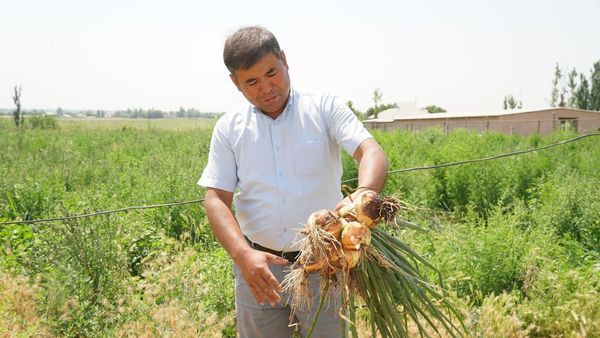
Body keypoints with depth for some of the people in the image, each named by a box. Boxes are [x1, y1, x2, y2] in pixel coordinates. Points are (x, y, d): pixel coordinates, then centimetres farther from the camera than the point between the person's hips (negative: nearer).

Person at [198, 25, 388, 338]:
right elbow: (216, 199, -4)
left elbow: (372, 153, -17)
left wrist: (362, 196, -39)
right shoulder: (229, 128, 1)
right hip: (258, 266, 2)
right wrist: (243, 255, -21)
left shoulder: (325, 108, -4)